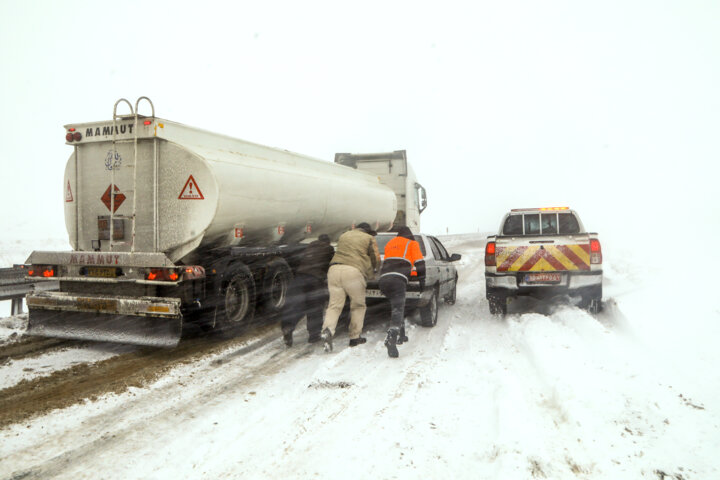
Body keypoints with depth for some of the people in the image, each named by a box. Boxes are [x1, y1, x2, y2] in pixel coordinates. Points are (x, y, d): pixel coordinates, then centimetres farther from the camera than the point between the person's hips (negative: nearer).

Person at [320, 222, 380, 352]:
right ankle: (355, 337, 13)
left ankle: (328, 329, -23)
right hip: (353, 271, -4)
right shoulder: (369, 239, 17)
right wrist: (371, 273, 32)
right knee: (358, 306, 12)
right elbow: (376, 259, 13)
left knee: (334, 304, 3)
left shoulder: (343, 236, 30)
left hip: (334, 269, 4)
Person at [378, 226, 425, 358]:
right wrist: (421, 278, 26)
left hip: (383, 279, 6)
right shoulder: (412, 244, 17)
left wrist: (410, 272, 47)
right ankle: (391, 340, -35)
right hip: (398, 280, -6)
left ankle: (400, 336, 29)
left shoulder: (389, 244, 33)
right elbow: (419, 263, 11)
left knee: (397, 306, 25)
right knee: (397, 310, -15)